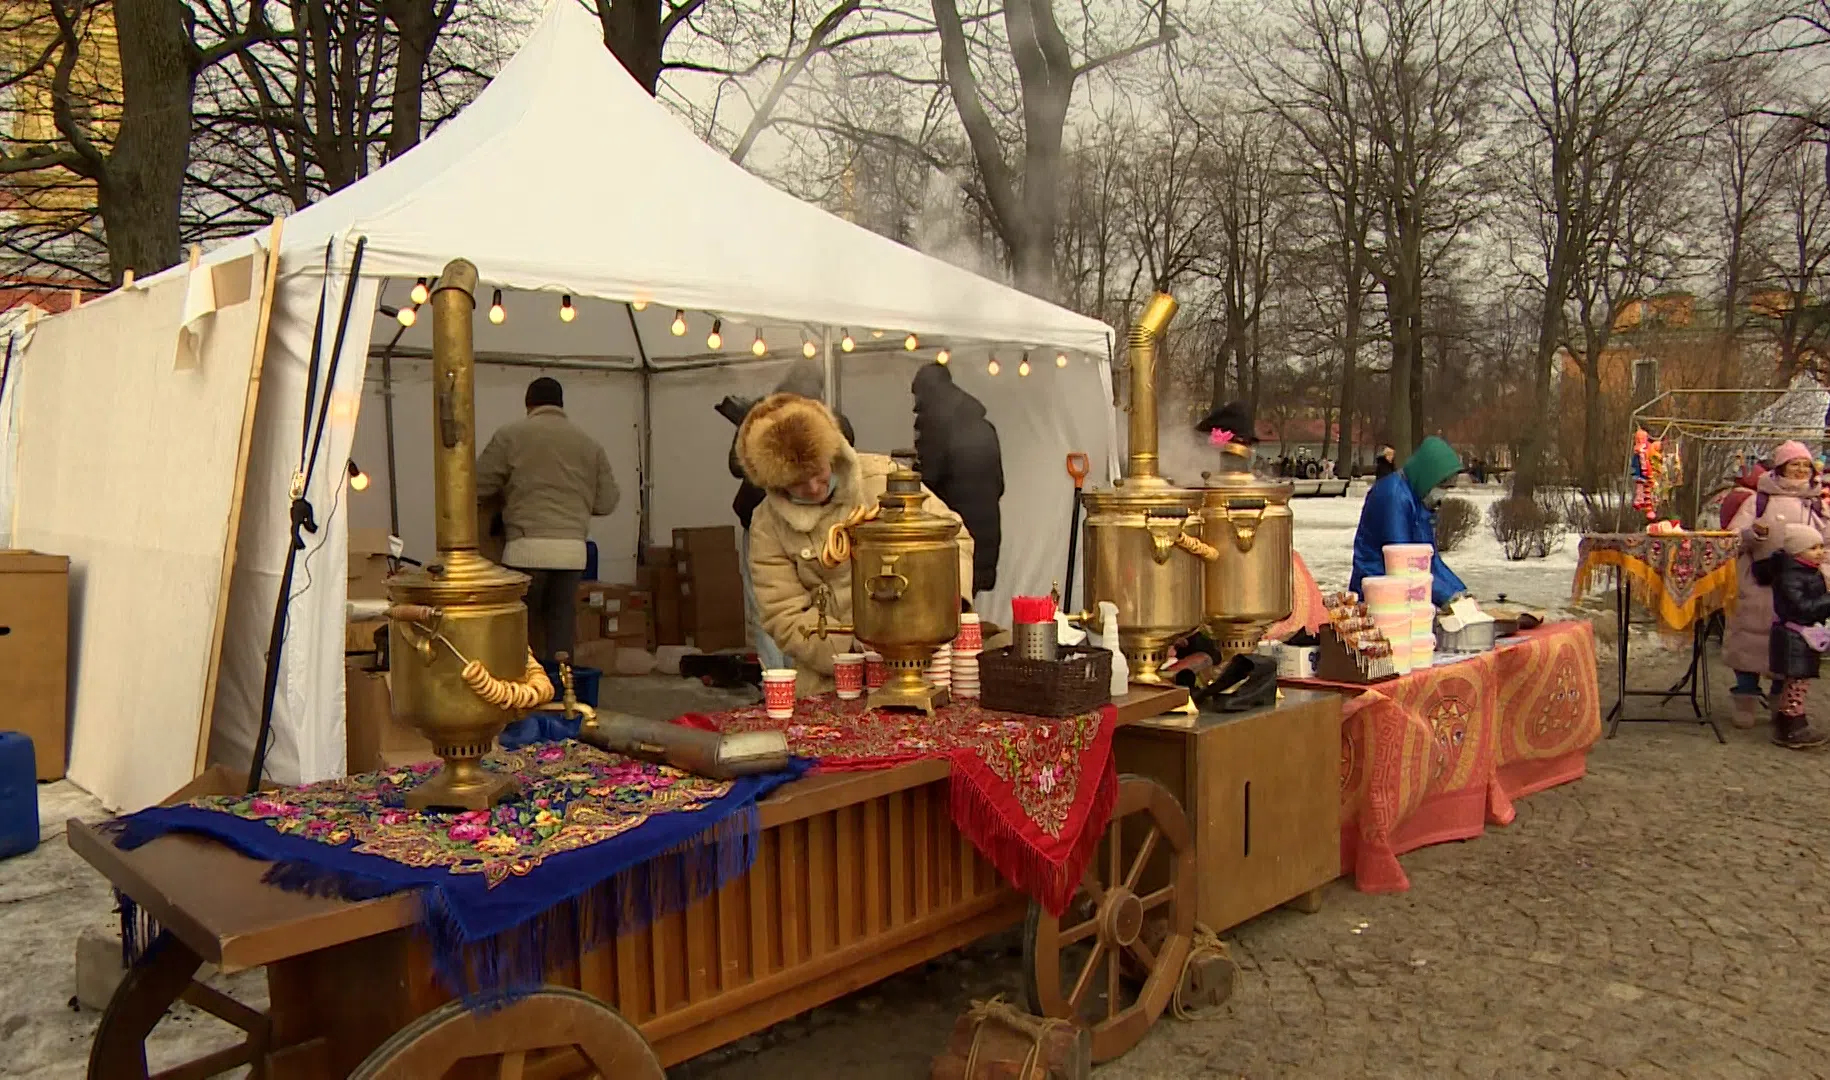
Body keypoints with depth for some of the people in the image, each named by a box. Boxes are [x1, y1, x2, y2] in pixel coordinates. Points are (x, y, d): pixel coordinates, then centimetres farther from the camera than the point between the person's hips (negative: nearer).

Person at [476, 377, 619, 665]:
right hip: (573, 549, 3)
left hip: (528, 547, -3)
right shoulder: (588, 442, 14)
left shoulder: (511, 435, 5)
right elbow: (606, 501, 14)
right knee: (561, 625, 8)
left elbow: (478, 487, 6)